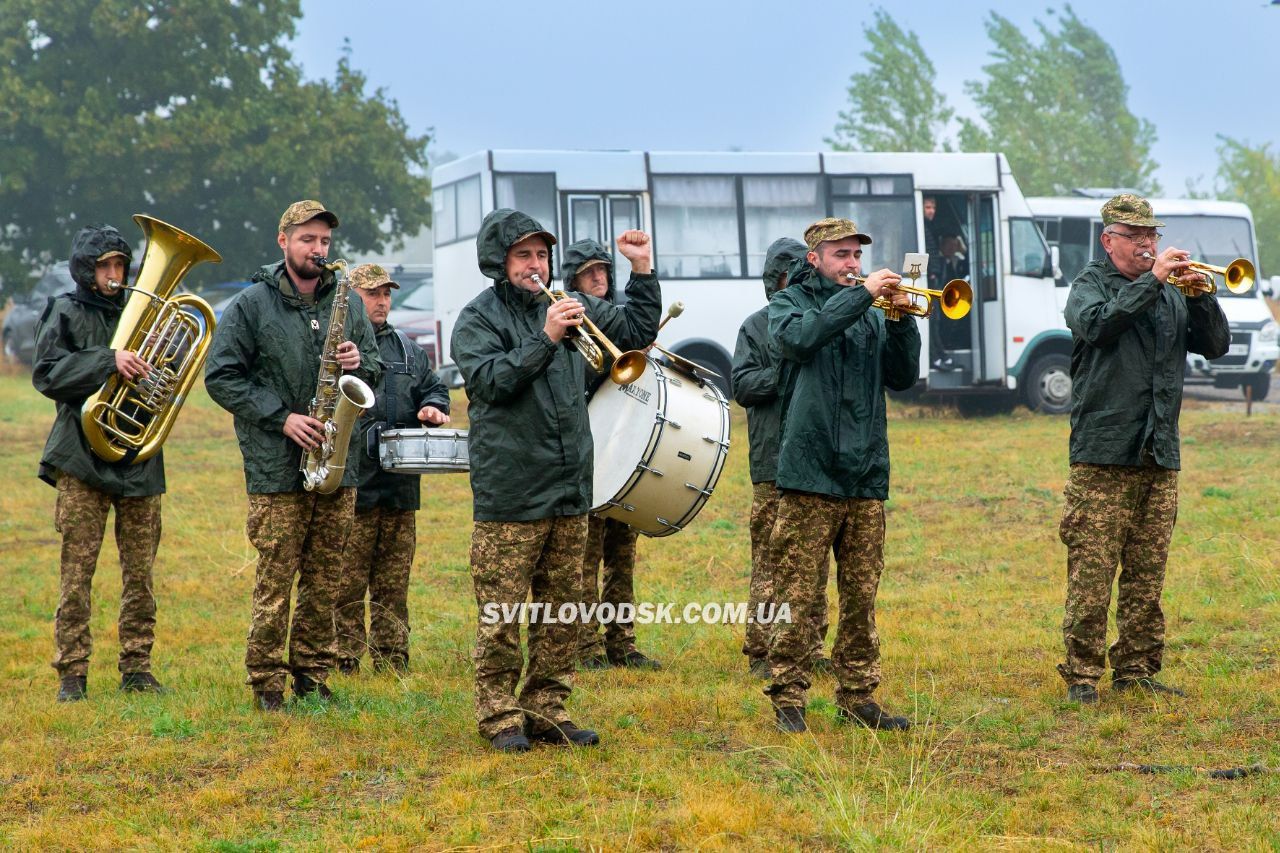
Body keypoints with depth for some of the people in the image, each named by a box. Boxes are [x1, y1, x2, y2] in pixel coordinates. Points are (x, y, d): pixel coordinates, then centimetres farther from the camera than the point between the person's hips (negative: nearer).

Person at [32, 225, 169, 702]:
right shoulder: (66, 313, 2)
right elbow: (47, 374, -10)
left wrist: (154, 371, -2)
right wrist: (107, 362, -21)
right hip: (83, 456, -4)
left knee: (140, 571, 5)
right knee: (77, 569, -4)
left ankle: (136, 668, 12)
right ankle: (72, 674, 0)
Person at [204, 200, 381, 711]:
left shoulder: (348, 303, 12)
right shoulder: (251, 305, -1)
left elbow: (375, 372, 19)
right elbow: (221, 376, -4)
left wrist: (359, 364, -6)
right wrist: (281, 418, -12)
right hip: (277, 469, -4)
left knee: (325, 582, 7)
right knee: (275, 583, -5)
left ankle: (312, 676, 17)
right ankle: (266, 684, 4)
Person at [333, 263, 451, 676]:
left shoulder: (406, 348, 19)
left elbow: (433, 386, 25)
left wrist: (432, 408, 3)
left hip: (401, 485, 6)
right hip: (352, 484, -6)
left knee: (394, 580, 10)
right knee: (347, 581, -3)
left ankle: (392, 658, 16)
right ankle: (344, 660, 2)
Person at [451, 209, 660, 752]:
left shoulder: (570, 305, 12)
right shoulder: (478, 318, -3)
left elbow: (637, 332, 18)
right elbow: (492, 381, -18)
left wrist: (643, 271, 7)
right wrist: (546, 338, -25)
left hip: (569, 490, 6)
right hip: (509, 494, -6)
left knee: (562, 612, 10)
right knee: (500, 615, -2)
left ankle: (546, 711, 18)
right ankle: (500, 716, 7)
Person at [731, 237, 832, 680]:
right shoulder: (757, 327, 5)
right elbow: (742, 386, -3)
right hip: (774, 464, -3)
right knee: (769, 560, -5)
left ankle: (812, 648, 17)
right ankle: (762, 653, -1)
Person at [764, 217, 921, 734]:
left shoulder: (870, 315, 18)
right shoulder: (789, 303, 6)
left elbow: (902, 377, 10)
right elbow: (799, 338, -18)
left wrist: (902, 320, -5)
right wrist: (861, 294, -17)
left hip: (865, 475, 5)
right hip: (809, 472, -5)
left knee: (861, 597, 7)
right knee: (796, 597, -5)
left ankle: (857, 696, 14)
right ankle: (788, 700, 0)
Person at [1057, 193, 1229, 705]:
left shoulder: (1172, 295, 17)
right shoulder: (1091, 285, 3)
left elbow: (1216, 345, 10)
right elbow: (1096, 324, -19)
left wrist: (1200, 295, -6)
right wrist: (1153, 280, -18)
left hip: (1160, 456, 5)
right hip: (1103, 456, -5)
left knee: (1147, 575, 7)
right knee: (1091, 572, -7)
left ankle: (1136, 669, 15)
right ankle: (1082, 674, -3)